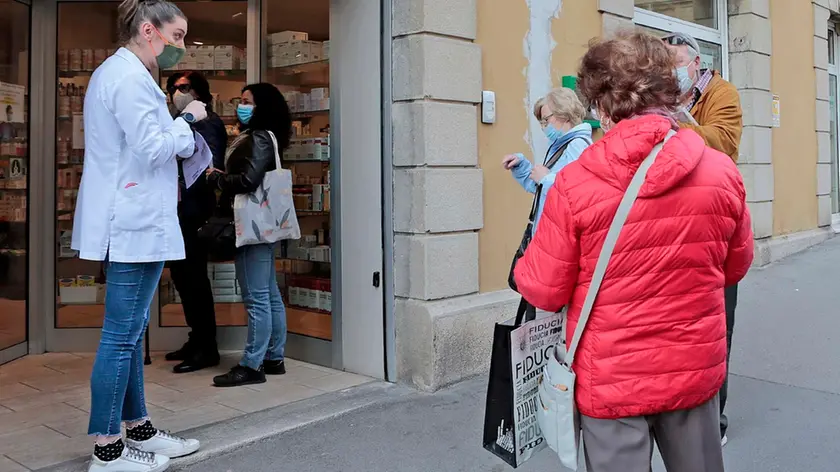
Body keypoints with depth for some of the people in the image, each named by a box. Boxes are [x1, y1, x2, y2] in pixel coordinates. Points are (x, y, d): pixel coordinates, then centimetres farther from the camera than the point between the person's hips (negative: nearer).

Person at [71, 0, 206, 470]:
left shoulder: (115, 72, 20)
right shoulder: (130, 77, -14)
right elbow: (152, 149, -18)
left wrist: (180, 126, 12)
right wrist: (187, 119, -5)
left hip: (130, 221, 11)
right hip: (136, 223, -11)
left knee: (131, 331, 14)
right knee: (121, 335, -5)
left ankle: (138, 429, 24)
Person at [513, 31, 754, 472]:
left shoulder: (575, 182, -18)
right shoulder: (722, 172, -7)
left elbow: (545, 290, -9)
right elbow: (735, 267, 9)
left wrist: (523, 268, 12)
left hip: (612, 379, -3)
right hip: (696, 370, 3)